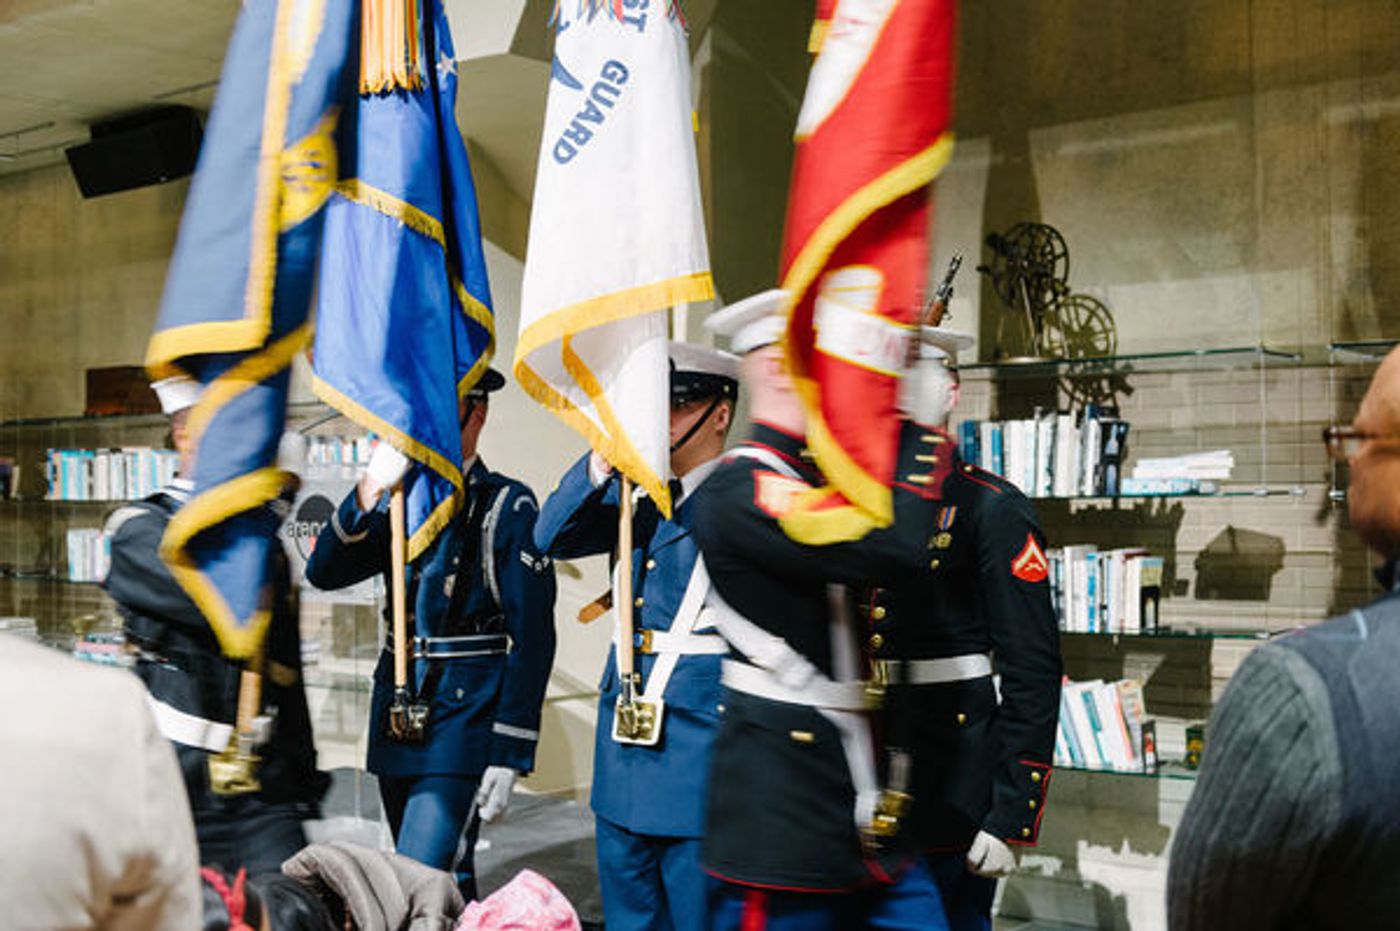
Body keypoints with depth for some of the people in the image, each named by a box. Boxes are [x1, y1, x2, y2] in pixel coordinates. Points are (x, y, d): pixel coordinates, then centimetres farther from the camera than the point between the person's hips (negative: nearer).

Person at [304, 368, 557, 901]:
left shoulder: (508, 505, -6)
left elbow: (532, 637, -10)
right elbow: (323, 573, -1)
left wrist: (508, 754, -15)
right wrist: (369, 492, -17)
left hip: (465, 713, -6)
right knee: (445, 879, 16)